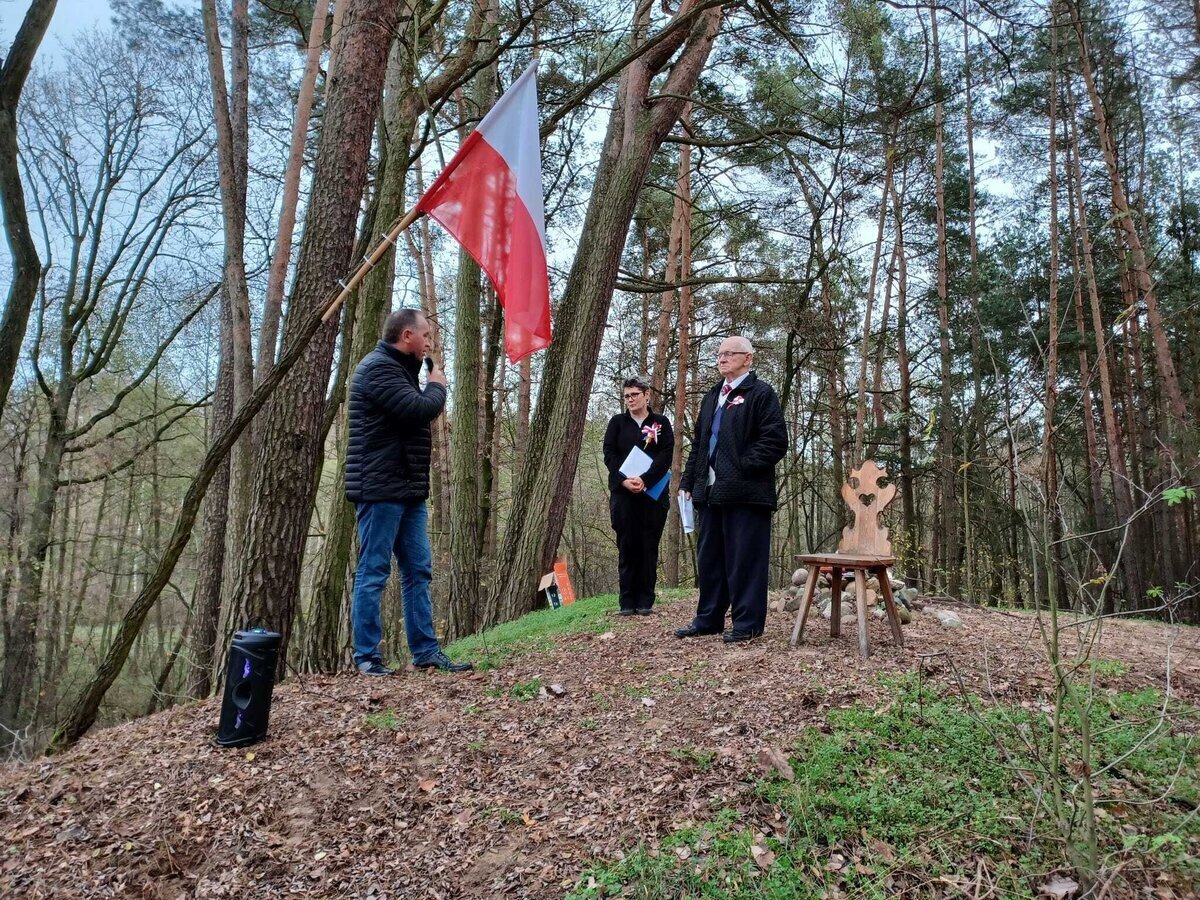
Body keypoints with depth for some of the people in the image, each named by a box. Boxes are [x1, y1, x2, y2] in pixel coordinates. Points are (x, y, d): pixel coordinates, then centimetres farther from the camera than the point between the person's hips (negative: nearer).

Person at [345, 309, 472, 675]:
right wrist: (438, 386, -4)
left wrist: (432, 386, 6)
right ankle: (367, 656, 5)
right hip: (380, 488, -10)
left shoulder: (399, 369, 20)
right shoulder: (379, 367, -12)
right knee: (373, 573, -3)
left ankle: (425, 651, 13)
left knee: (418, 571, 8)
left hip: (407, 488, 10)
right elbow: (419, 409, -21)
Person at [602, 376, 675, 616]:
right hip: (623, 492, 1)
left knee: (649, 546, 1)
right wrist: (624, 480, -14)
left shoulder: (661, 423, 7)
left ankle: (645, 601, 7)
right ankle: (627, 602, 6)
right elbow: (609, 455, 2)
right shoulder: (617, 422, 11)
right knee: (627, 546, 1)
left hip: (653, 493, -1)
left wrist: (644, 480, -18)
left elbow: (666, 456, -4)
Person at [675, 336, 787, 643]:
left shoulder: (761, 393, -3)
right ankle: (708, 618, 23)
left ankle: (747, 623, 8)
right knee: (709, 558, 13)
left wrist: (743, 467, -15)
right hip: (710, 491, 8)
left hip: (745, 491, -8)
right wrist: (688, 481, 15)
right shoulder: (712, 397, 21)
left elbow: (775, 441, -12)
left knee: (744, 558, -2)